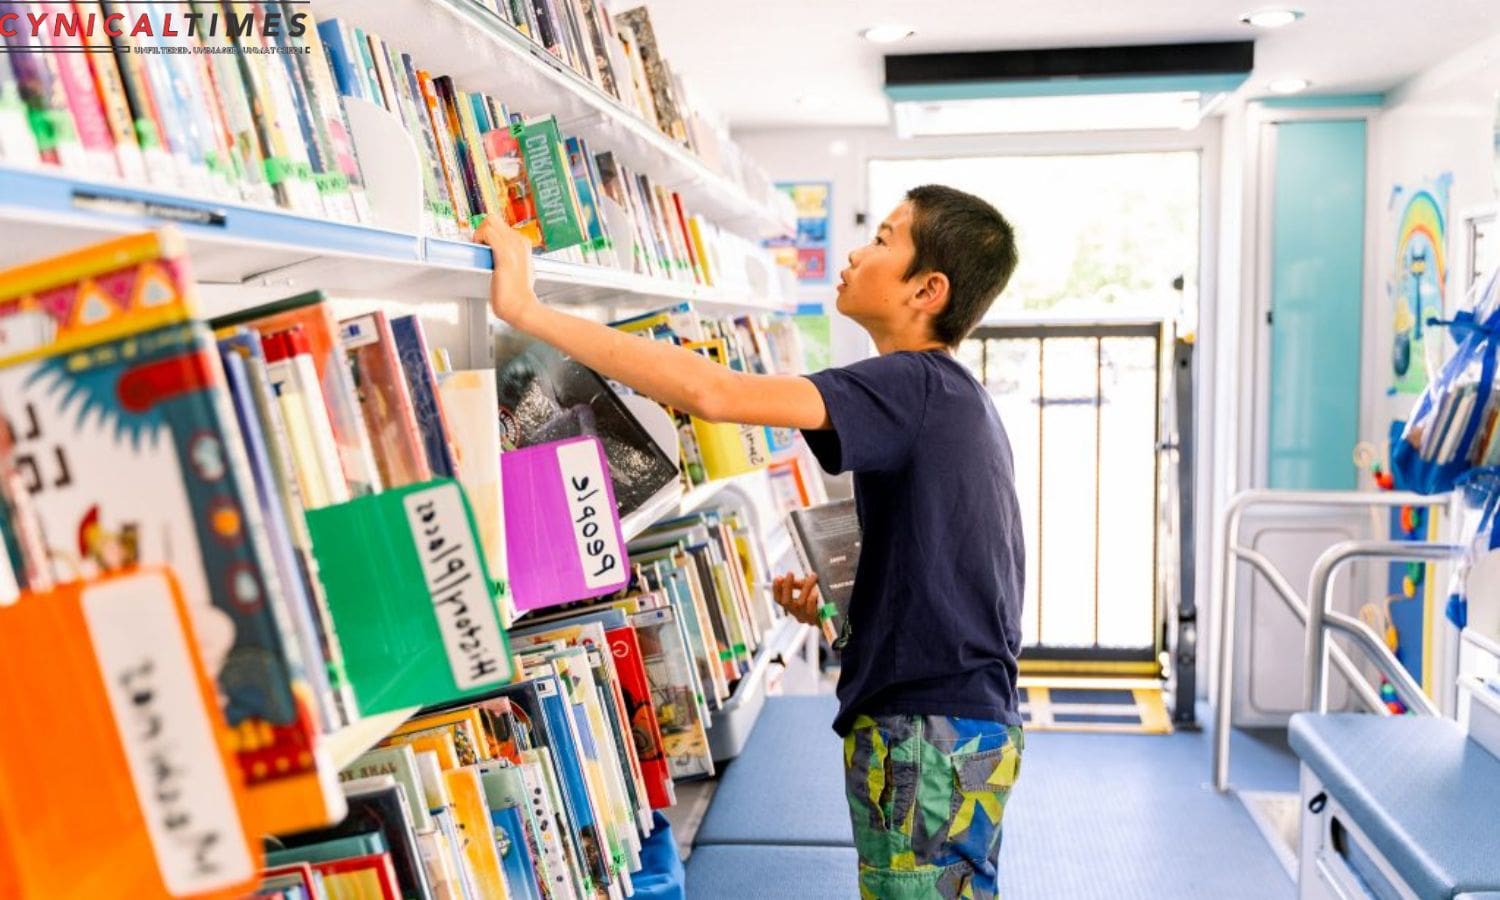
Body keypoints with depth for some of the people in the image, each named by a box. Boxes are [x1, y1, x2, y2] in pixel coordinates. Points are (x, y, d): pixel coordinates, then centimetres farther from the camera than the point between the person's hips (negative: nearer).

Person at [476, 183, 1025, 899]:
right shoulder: (958, 398, 12)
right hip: (975, 723, 10)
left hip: (930, 735, -10)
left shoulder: (914, 384, -19)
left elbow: (715, 394, -31)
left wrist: (525, 309, -27)